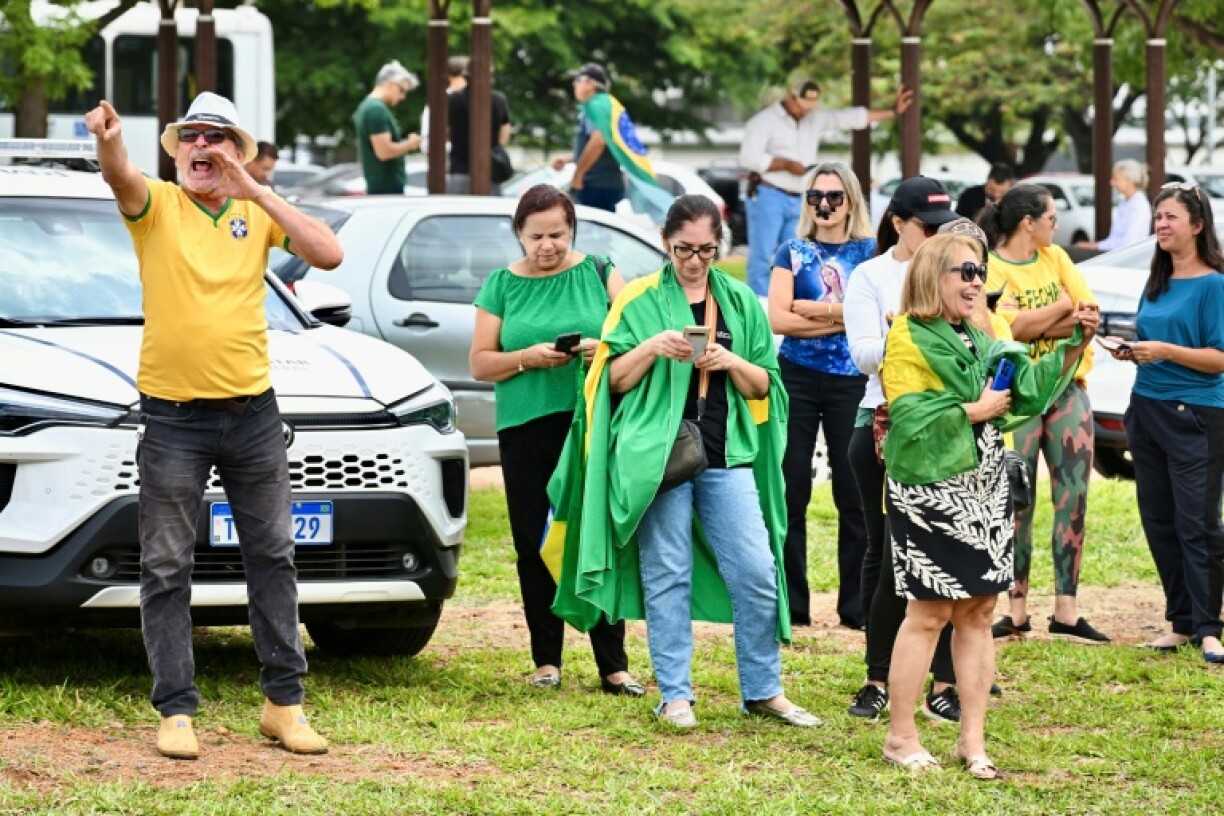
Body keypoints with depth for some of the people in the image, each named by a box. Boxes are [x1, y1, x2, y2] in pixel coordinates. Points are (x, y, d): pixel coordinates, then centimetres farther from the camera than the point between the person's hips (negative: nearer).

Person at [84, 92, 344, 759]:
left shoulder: (258, 211, 5)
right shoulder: (156, 204, -3)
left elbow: (329, 254, -9)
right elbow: (120, 177, -26)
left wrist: (256, 192, -14)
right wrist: (108, 140, -50)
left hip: (253, 412, 3)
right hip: (172, 418, -3)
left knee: (272, 557, 7)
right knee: (166, 568, -1)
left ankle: (284, 702, 15)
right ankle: (176, 710, 4)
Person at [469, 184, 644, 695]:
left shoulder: (598, 275, 6)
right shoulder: (502, 286, 8)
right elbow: (480, 364, 6)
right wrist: (528, 357, -12)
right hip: (526, 431, 2)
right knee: (535, 547, 4)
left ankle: (613, 666, -3)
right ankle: (547, 661, 13)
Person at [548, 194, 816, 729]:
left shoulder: (740, 302, 12)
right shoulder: (639, 300, 5)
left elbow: (764, 385, 13)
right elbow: (614, 379, 2)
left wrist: (732, 363, -7)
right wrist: (652, 348, -15)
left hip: (728, 456, 2)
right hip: (656, 454, -2)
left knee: (757, 572, -4)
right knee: (667, 575, -1)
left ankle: (763, 691, 7)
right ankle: (675, 695, 7)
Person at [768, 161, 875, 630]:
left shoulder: (869, 252, 6)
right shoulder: (793, 253, 7)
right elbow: (778, 319, -6)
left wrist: (813, 310, -10)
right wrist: (841, 320, -10)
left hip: (852, 382, 0)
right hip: (798, 378, 0)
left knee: (854, 494, 0)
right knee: (790, 494, -1)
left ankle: (856, 605, 6)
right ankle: (790, 604, 4)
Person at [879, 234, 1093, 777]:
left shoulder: (978, 340, 17)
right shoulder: (908, 339, -8)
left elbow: (1030, 389, 11)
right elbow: (909, 416, -18)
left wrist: (1075, 346, 3)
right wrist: (972, 412, -15)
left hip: (984, 490, 8)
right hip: (932, 491, -8)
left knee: (978, 610, 7)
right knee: (929, 611, -5)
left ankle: (973, 738, 12)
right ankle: (900, 737, 4)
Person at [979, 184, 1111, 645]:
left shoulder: (1055, 258, 11)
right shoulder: (990, 269, -7)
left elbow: (1089, 316, 2)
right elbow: (1012, 329, -19)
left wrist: (1035, 323, -15)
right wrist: (1066, 308, -10)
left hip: (1068, 387, 5)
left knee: (1073, 497, 0)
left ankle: (1066, 611, 1)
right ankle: (1017, 610, 8)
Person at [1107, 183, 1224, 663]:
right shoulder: (1157, 282, 13)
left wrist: (1165, 351, -22)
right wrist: (1131, 350, 2)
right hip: (1148, 408, 8)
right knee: (1159, 521, 8)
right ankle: (1181, 622, 14)